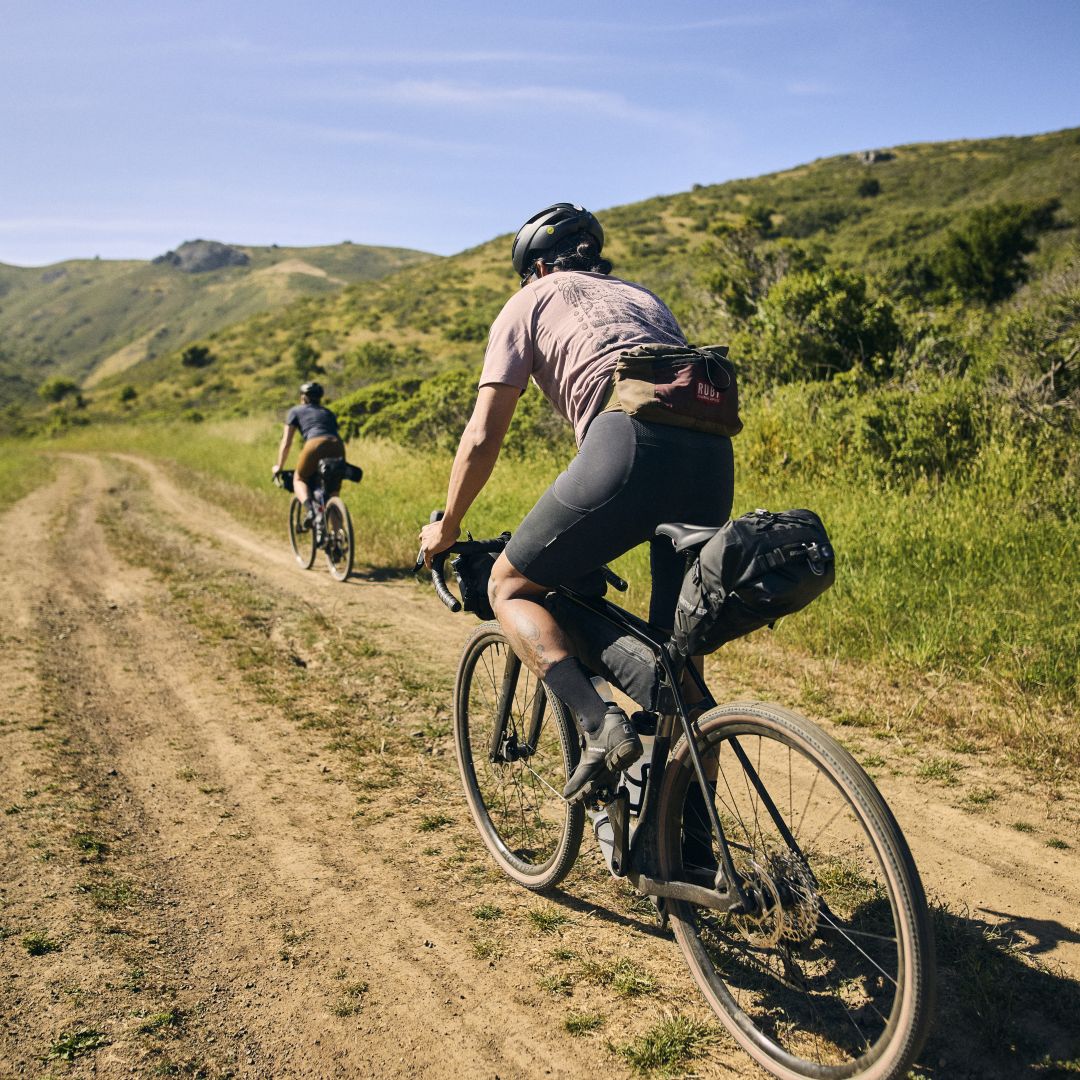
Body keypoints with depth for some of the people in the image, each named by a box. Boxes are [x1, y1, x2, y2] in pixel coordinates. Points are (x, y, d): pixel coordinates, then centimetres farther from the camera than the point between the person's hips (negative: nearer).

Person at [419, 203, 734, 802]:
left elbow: (481, 439, 14)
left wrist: (445, 528, 29)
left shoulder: (530, 301, 21)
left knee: (510, 588, 13)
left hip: (629, 447, -6)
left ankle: (600, 725, -7)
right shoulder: (642, 295, 37)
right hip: (714, 457, 6)